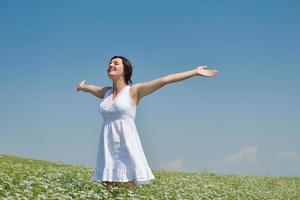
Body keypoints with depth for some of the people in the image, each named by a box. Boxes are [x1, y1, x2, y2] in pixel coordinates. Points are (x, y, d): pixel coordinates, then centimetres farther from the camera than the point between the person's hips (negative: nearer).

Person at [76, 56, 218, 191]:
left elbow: (164, 80, -4)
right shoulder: (106, 92, 16)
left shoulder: (134, 91, 1)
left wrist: (195, 71, -7)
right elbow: (87, 87, 37)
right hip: (108, 146, 5)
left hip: (126, 144, -5)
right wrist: (81, 86, 59)